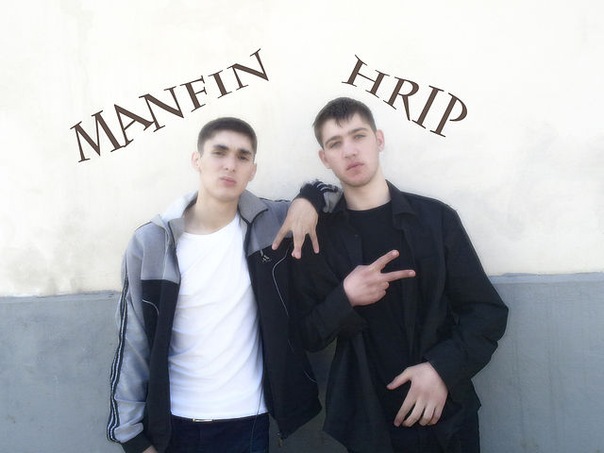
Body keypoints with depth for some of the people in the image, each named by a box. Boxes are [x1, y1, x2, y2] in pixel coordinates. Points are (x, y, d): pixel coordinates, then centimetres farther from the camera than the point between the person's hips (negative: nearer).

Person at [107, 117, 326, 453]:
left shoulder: (273, 223, -7)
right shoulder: (151, 242, -8)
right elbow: (133, 344, -3)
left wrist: (310, 199, -12)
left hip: (247, 420, 1)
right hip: (172, 424, 0)